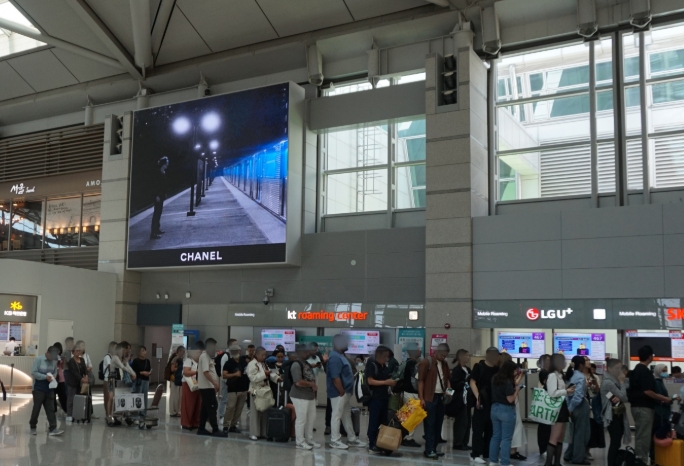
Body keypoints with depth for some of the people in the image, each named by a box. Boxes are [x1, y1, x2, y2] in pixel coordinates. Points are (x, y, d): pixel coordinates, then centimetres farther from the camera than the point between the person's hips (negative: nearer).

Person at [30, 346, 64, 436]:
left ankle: (53, 429, -4)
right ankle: (33, 427, 22)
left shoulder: (54, 361, 4)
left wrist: (53, 377, -9)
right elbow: (33, 372, -15)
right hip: (39, 388, -4)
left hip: (49, 388, 4)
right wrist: (45, 377, -20)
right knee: (36, 408, 5)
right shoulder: (38, 359, -10)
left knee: (50, 409, 0)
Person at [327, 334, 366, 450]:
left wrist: (346, 392, 17)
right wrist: (342, 392, -21)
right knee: (337, 415, -1)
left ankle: (352, 439, 24)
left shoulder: (341, 356, 14)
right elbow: (335, 377, -24)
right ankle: (335, 440, 7)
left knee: (346, 415, 16)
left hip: (345, 391, 10)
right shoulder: (335, 358, -20)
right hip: (339, 393, -10)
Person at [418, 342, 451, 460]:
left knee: (438, 424, 9)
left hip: (441, 397, 7)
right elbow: (420, 380, -10)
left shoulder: (444, 364, 12)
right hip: (430, 398, -7)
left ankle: (433, 449, 18)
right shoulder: (426, 362, -9)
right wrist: (421, 398, -14)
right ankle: (429, 450, 0)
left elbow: (447, 378, 23)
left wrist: (448, 389, 2)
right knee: (430, 424, -4)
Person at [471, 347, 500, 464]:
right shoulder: (479, 366, -4)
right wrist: (478, 397, -18)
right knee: (478, 429, -3)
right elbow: (472, 382, -8)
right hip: (482, 402, -6)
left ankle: (487, 453, 20)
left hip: (494, 403, 6)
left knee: (491, 429, 11)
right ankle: (475, 455, 0)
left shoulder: (497, 369, 11)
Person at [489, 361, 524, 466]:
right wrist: (517, 390, -4)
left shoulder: (495, 379, 4)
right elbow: (510, 399, -18)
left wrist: (520, 377, 17)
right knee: (506, 438, 2)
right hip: (506, 411, -8)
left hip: (495, 409, 8)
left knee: (496, 436, 15)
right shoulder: (507, 382, -21)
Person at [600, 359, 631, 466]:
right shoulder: (608, 382, -16)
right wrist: (622, 382, -10)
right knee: (615, 443, -10)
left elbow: (625, 397, 8)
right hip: (612, 416, -9)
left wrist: (620, 398, -14)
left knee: (616, 443, 12)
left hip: (619, 415, 9)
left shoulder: (614, 381, 14)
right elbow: (624, 397, -18)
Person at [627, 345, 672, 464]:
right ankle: (642, 461, -3)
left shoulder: (636, 370, 13)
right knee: (644, 437, -5)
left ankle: (638, 460, 19)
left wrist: (659, 397, 19)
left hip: (637, 406, 10)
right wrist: (663, 399, -10)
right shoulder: (645, 371, -17)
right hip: (644, 407, -10)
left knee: (640, 436, 14)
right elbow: (647, 392, -21)